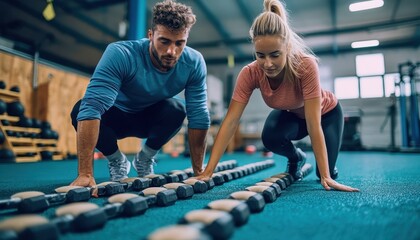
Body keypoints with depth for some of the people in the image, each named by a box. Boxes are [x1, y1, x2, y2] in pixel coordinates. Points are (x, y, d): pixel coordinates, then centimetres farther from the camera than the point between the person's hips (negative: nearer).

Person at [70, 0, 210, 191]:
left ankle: (145, 158, 0)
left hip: (152, 119, 2)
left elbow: (199, 116, -21)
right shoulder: (121, 54, -35)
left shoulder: (194, 63, -25)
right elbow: (92, 106, -43)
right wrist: (85, 174, -48)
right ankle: (116, 160, -1)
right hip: (115, 117, -1)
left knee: (176, 109, -31)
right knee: (81, 110, -32)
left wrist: (198, 172, -20)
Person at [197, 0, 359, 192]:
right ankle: (296, 158, 5)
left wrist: (326, 176, -40)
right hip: (290, 114, 2)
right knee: (270, 138, -30)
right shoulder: (249, 73, -31)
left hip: (326, 113, -1)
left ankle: (328, 170, 26)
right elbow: (230, 122, -34)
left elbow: (314, 125, -39)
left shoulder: (306, 65, -39)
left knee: (326, 174, -13)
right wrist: (208, 171, -39)